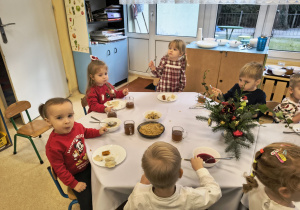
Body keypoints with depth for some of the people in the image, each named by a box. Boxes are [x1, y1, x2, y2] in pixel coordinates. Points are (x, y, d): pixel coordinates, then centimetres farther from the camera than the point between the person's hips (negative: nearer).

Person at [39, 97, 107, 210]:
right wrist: (74, 184, -14)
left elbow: (86, 132, 13)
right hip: (76, 175, -5)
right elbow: (59, 169, -20)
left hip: (88, 165, 6)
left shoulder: (77, 126, -15)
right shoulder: (53, 146, -31)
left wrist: (98, 132, 1)